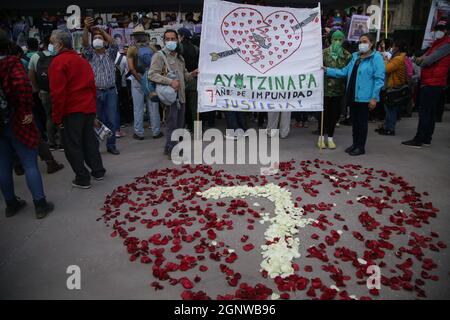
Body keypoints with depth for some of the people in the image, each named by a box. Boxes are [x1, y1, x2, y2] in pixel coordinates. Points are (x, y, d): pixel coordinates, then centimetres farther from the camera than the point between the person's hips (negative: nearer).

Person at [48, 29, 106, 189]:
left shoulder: (58, 62, -11)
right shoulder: (82, 60, 13)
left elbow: (58, 92, -16)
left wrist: (57, 117, -11)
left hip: (72, 110, -7)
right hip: (89, 108, 7)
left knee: (72, 144, 3)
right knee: (89, 139, 18)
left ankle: (82, 179, 7)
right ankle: (98, 171, 24)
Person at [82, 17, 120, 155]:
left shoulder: (110, 54, 10)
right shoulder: (90, 55, 9)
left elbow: (113, 44, -8)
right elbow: (85, 44, -8)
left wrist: (102, 31, -8)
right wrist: (86, 28, -22)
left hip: (110, 91, 0)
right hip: (95, 92, 0)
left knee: (111, 120, 2)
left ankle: (111, 145, 13)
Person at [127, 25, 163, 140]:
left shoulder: (132, 49, -3)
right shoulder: (153, 49, 3)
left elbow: (131, 68, -13)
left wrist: (140, 80, -10)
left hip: (137, 80, -1)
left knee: (138, 108, 5)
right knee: (153, 107, 7)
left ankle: (139, 133, 10)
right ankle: (156, 132, 12)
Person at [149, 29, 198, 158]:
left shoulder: (179, 57, 20)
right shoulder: (159, 55, -5)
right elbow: (152, 75, -16)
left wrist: (191, 74, 9)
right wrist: (170, 81, -25)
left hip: (181, 94, 8)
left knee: (179, 124, 13)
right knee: (172, 124, -6)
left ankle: (169, 148, 26)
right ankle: (172, 151, 3)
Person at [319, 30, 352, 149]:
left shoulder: (347, 55, 4)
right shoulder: (324, 53, -2)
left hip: (339, 89, 2)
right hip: (325, 88, -2)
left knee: (334, 114, 8)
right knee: (324, 113, 6)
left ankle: (330, 138, 22)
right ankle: (321, 137, 21)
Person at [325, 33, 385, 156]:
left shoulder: (376, 57, -8)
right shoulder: (355, 56, 15)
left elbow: (379, 79, -13)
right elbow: (345, 71, 14)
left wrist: (374, 97, -17)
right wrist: (328, 70, 5)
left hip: (364, 97, -7)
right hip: (353, 95, 7)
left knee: (362, 122, 2)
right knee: (354, 121, 14)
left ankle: (361, 147, 14)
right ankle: (355, 144, 28)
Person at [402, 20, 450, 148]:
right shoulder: (436, 44, 23)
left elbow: (429, 60, -16)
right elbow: (424, 59, 15)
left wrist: (421, 60, 4)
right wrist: (422, 58, -7)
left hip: (433, 83, -10)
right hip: (429, 83, 10)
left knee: (425, 112, -10)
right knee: (430, 113, 11)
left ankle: (418, 140, -9)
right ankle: (426, 139, 16)